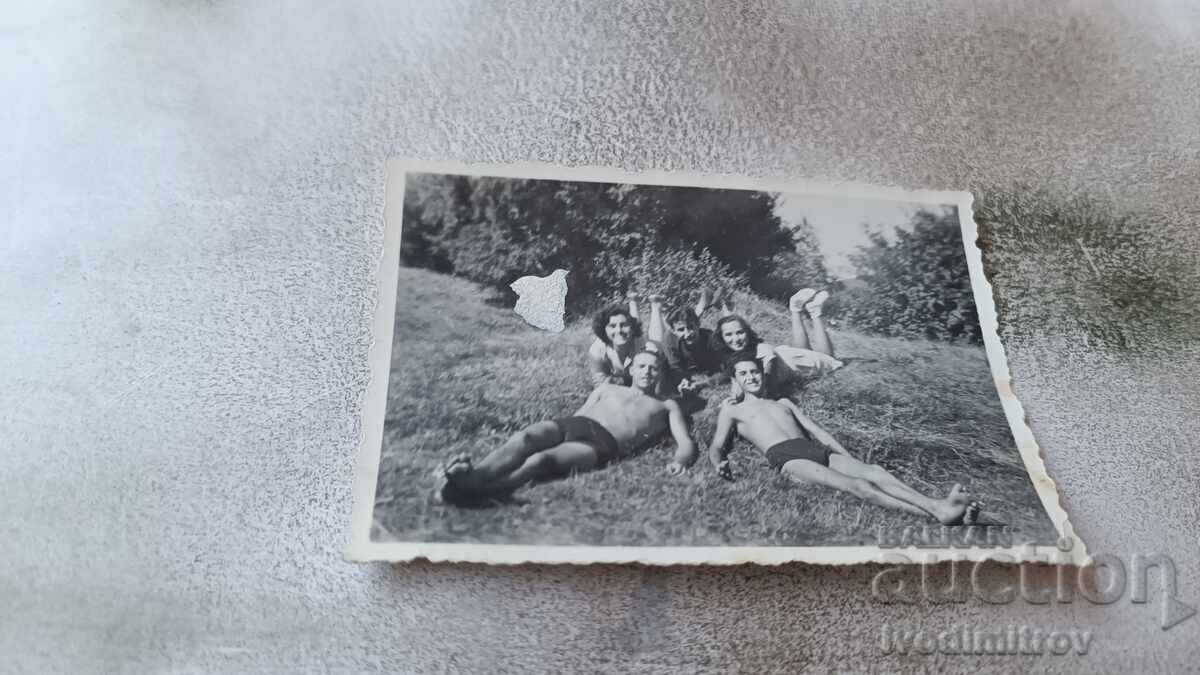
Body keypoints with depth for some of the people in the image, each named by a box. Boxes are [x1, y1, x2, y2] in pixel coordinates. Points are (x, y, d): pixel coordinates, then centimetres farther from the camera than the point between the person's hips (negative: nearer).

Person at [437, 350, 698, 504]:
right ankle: (472, 473, -56)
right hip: (571, 424, 4)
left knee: (540, 461, -33)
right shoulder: (606, 388, 36)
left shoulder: (667, 406, 29)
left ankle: (469, 490, -54)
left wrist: (679, 460, -9)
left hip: (601, 443, -3)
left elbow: (686, 444, 16)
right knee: (526, 437, -33)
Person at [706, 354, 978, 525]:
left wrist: (848, 458, 11)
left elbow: (817, 430, 26)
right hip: (787, 458, -6)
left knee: (874, 471, -23)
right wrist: (719, 464, -17)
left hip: (817, 450, 6)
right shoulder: (731, 410, 21)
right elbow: (716, 446, 9)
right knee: (856, 485, -30)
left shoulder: (783, 403, 33)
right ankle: (930, 514, -47)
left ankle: (936, 506, -41)